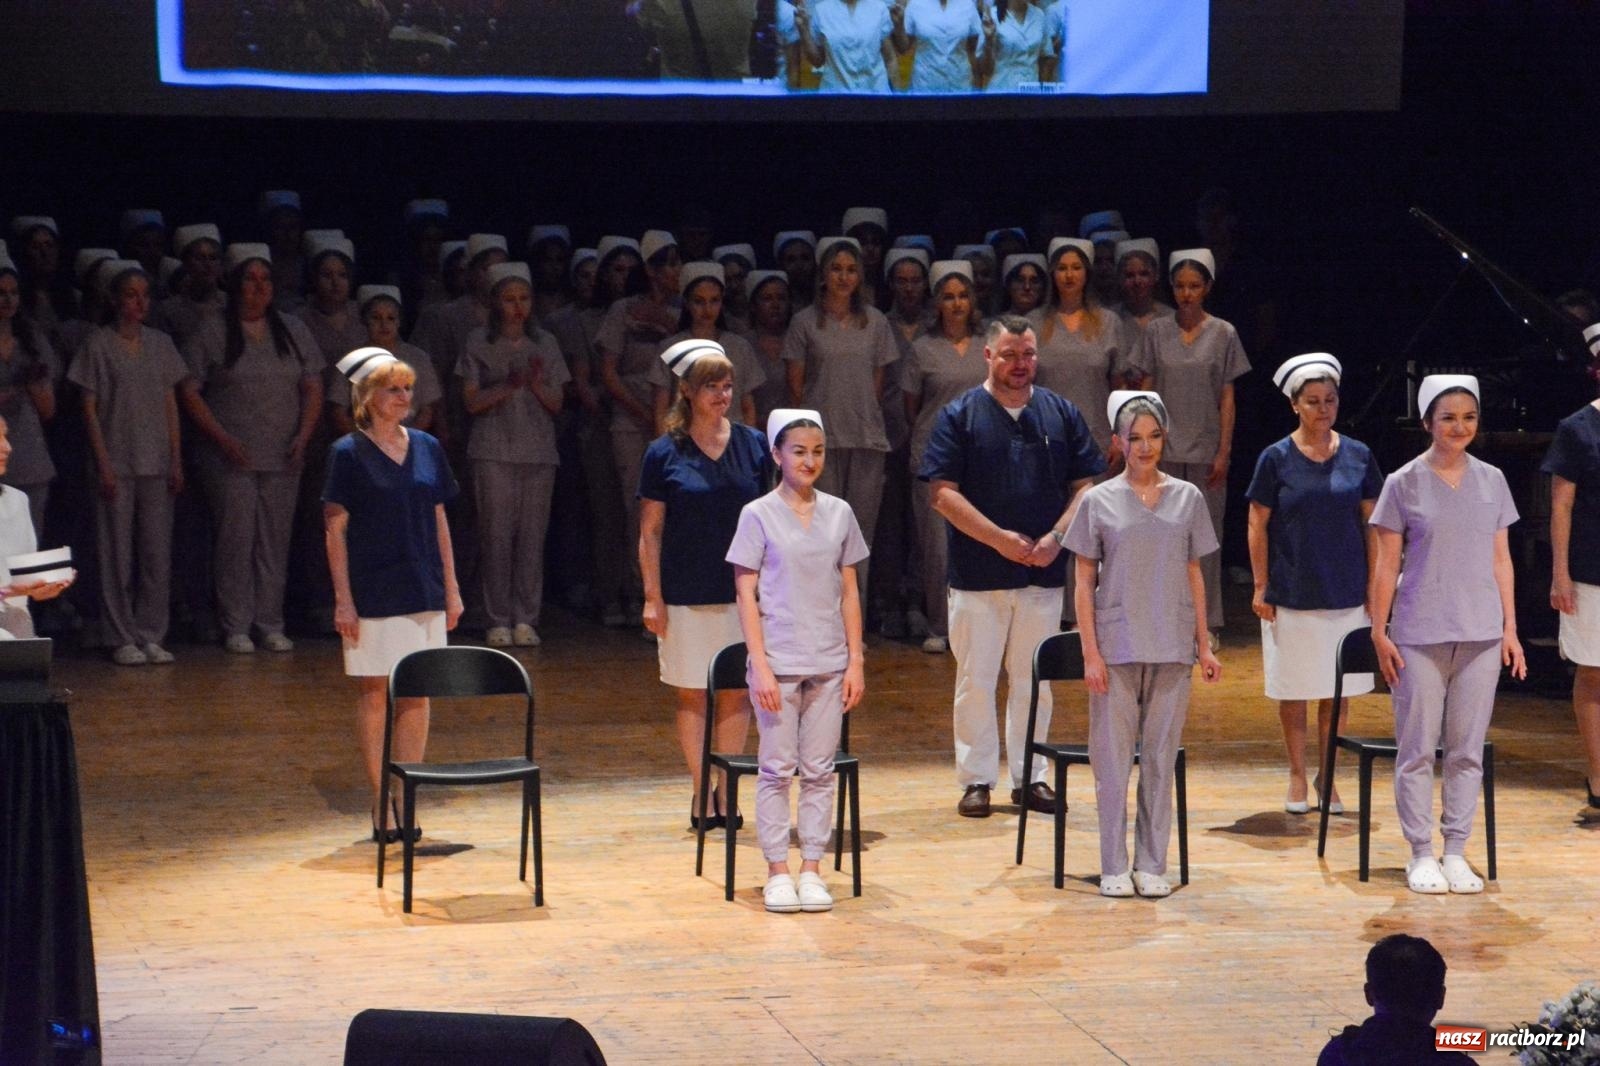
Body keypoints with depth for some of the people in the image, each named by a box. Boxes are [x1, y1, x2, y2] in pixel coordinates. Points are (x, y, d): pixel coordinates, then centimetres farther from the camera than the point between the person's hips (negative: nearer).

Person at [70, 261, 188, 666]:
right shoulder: (99, 344, -1)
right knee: (118, 553, -1)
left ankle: (150, 636, 10)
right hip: (117, 462, -4)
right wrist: (103, 464, -10)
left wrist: (176, 461, 6)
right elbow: (90, 408, -3)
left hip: (157, 463, 4)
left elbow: (170, 404, 12)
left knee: (157, 552, 3)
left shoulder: (160, 344, 10)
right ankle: (123, 639, 5)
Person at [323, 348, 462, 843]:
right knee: (374, 695, 1)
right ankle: (382, 803, 6)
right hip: (373, 593, -4)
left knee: (416, 696, 5)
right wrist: (343, 599, -11)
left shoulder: (427, 449, 9)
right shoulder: (348, 454, -4)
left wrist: (451, 588, 10)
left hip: (424, 593, 4)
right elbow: (335, 529, -5)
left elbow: (439, 521, 13)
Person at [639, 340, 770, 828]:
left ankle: (726, 793, 13)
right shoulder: (665, 453, -2)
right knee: (692, 696, 5)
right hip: (687, 594, -2)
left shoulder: (753, 444, 4)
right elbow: (650, 531, 0)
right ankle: (701, 793, 12)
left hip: (742, 591, 2)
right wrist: (652, 597, -5)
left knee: (736, 693, 4)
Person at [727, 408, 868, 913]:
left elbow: (849, 592, 10)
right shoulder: (758, 516, -2)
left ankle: (812, 870, 11)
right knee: (778, 769, 0)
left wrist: (856, 660, 5)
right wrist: (760, 665, -10)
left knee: (819, 770, 5)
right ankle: (778, 872, 7)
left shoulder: (839, 514, 7)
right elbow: (746, 596, -3)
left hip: (828, 663, 3)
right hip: (778, 663, -3)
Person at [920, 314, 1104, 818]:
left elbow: (1084, 487, 7)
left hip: (1044, 571, 2)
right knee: (976, 679, 2)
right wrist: (1000, 539, -14)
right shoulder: (959, 415, -1)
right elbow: (944, 494, -7)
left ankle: (1030, 776, 19)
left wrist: (1055, 538, -9)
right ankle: (976, 779, 11)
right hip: (978, 574, -2)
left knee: (1034, 680, 9)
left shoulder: (1061, 414, 8)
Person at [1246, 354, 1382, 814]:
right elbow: (1257, 526, 0)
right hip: (1292, 597, -2)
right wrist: (1261, 587, -4)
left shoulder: (1358, 457, 2)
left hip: (1347, 594, 2)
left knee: (1338, 690, 7)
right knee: (1294, 690, 7)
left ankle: (1328, 775, 20)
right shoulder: (1276, 459, -4)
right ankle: (1297, 776, 20)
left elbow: (1371, 524, 7)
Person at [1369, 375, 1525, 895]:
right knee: (1418, 749, 1)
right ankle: (1421, 855, 9)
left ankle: (1456, 854, 14)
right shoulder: (1404, 484, -1)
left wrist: (1510, 627, 7)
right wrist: (1379, 632, -3)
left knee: (1467, 750, 6)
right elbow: (1386, 563, 0)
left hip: (1481, 635, 3)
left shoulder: (1491, 481, 8)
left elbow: (1501, 559, 11)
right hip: (1420, 636, -3)